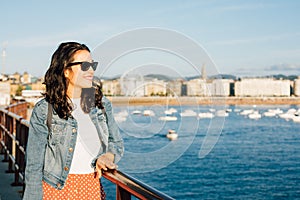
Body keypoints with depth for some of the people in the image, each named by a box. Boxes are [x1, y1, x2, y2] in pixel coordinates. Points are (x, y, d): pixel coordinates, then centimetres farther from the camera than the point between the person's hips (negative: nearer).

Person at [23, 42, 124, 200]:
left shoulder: (102, 104, 2)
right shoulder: (43, 111, -10)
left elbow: (117, 143, 11)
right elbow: (34, 165, -7)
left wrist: (107, 157, -10)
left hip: (93, 187, 4)